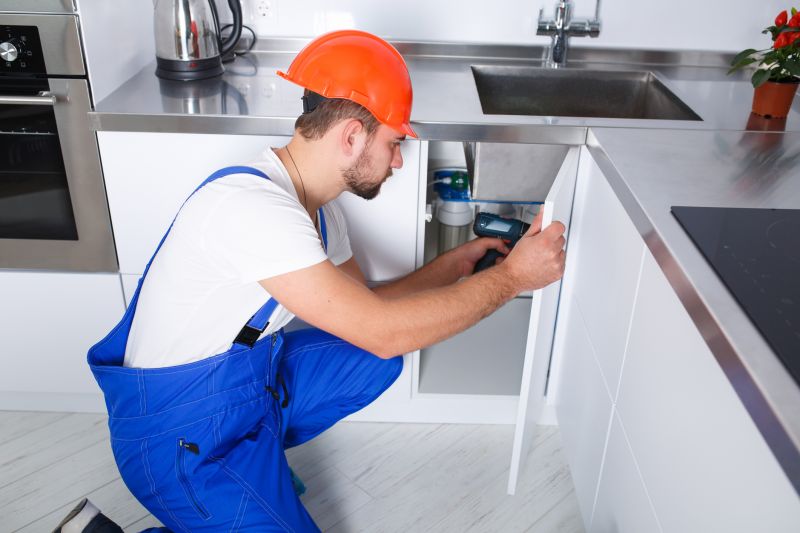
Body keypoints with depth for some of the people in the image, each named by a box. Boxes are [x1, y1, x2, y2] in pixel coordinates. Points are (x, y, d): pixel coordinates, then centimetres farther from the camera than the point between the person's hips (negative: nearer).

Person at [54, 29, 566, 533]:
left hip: (252, 375, 8)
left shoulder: (316, 204, 0)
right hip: (183, 427, -8)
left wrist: (451, 266, 4)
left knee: (378, 359, 3)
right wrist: (511, 277, -21)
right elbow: (382, 330, -31)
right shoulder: (250, 203, -29)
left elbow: (364, 307, 10)